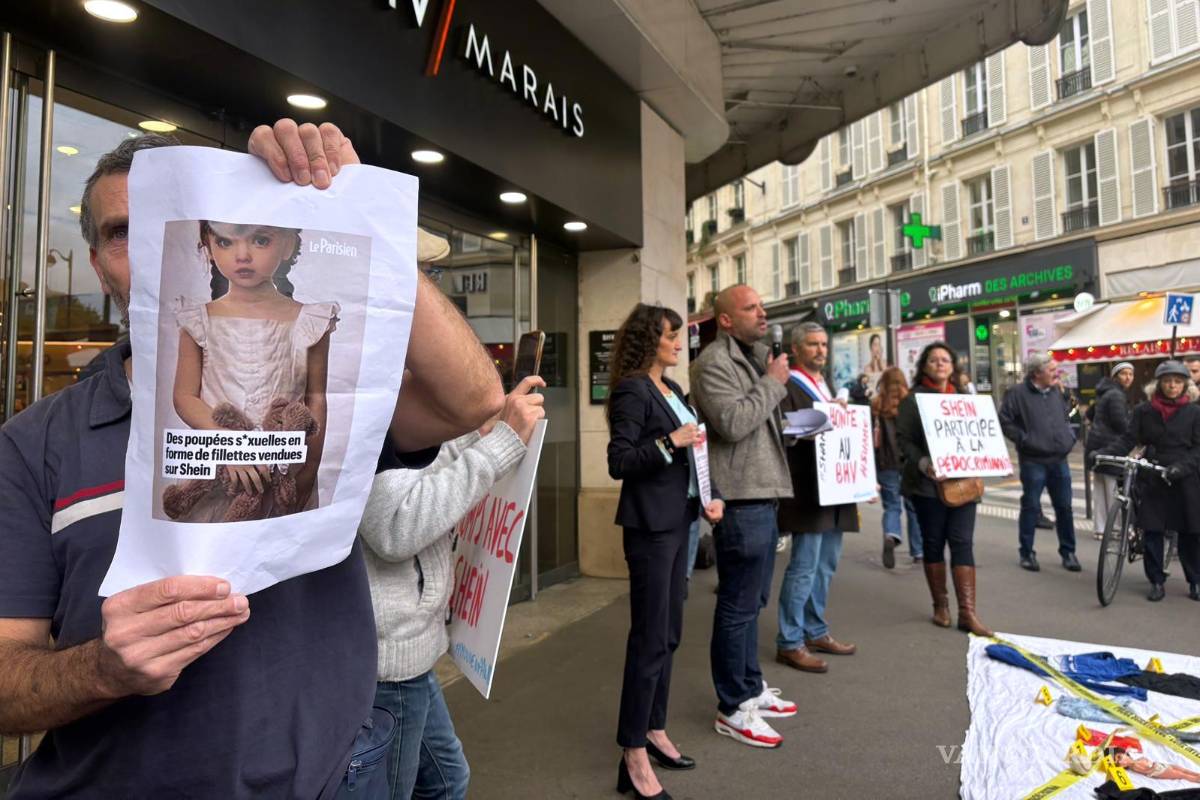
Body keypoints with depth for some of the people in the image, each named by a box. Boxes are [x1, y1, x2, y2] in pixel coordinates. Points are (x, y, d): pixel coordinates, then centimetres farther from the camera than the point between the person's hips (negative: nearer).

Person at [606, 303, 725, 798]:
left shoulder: (672, 389, 14)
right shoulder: (631, 390, -12)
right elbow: (618, 464, -18)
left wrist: (711, 496, 6)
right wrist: (668, 442, -25)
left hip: (678, 521, 9)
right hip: (650, 526, -9)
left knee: (669, 634, 15)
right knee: (649, 638, -3)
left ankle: (654, 730, 30)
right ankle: (634, 758, 8)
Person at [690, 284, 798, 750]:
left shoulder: (756, 357, 18)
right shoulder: (714, 363, -12)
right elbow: (732, 423, -24)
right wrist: (772, 383, -14)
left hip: (763, 497, 10)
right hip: (741, 501, -10)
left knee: (751, 603, 19)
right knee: (738, 608, -1)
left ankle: (751, 690, 33)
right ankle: (732, 710, 11)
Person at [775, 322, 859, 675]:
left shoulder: (826, 387, 20)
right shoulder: (787, 387, -9)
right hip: (806, 490, -9)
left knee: (825, 565, 14)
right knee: (804, 566, -6)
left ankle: (816, 632, 26)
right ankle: (790, 643, 4)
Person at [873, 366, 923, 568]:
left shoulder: (875, 407, -3)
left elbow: (871, 439, -5)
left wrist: (871, 472, 0)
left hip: (886, 466, -1)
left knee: (891, 506, 9)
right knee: (914, 507, 12)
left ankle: (891, 535, -19)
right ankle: (918, 552, 17)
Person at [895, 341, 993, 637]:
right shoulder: (913, 399, 0)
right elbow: (904, 439, -7)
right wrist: (923, 464, -21)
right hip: (928, 483, -3)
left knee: (962, 543, -1)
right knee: (934, 543, 8)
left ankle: (968, 612, 1)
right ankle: (940, 605, 21)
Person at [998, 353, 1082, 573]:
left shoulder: (1056, 392, 12)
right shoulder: (1018, 393, -9)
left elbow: (1066, 417, 27)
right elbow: (1004, 421, -10)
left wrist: (1070, 436, 12)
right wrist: (1023, 439, -12)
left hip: (1059, 460, 6)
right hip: (1033, 461, -6)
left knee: (1064, 507, 9)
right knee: (1031, 507, 1)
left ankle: (1068, 552, 22)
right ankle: (1027, 553, 12)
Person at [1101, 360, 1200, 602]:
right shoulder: (1144, 411, 4)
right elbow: (1128, 440, -1)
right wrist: (1104, 453, -18)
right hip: (1152, 479, 1)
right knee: (1151, 531, 1)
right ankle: (1156, 581, 13)